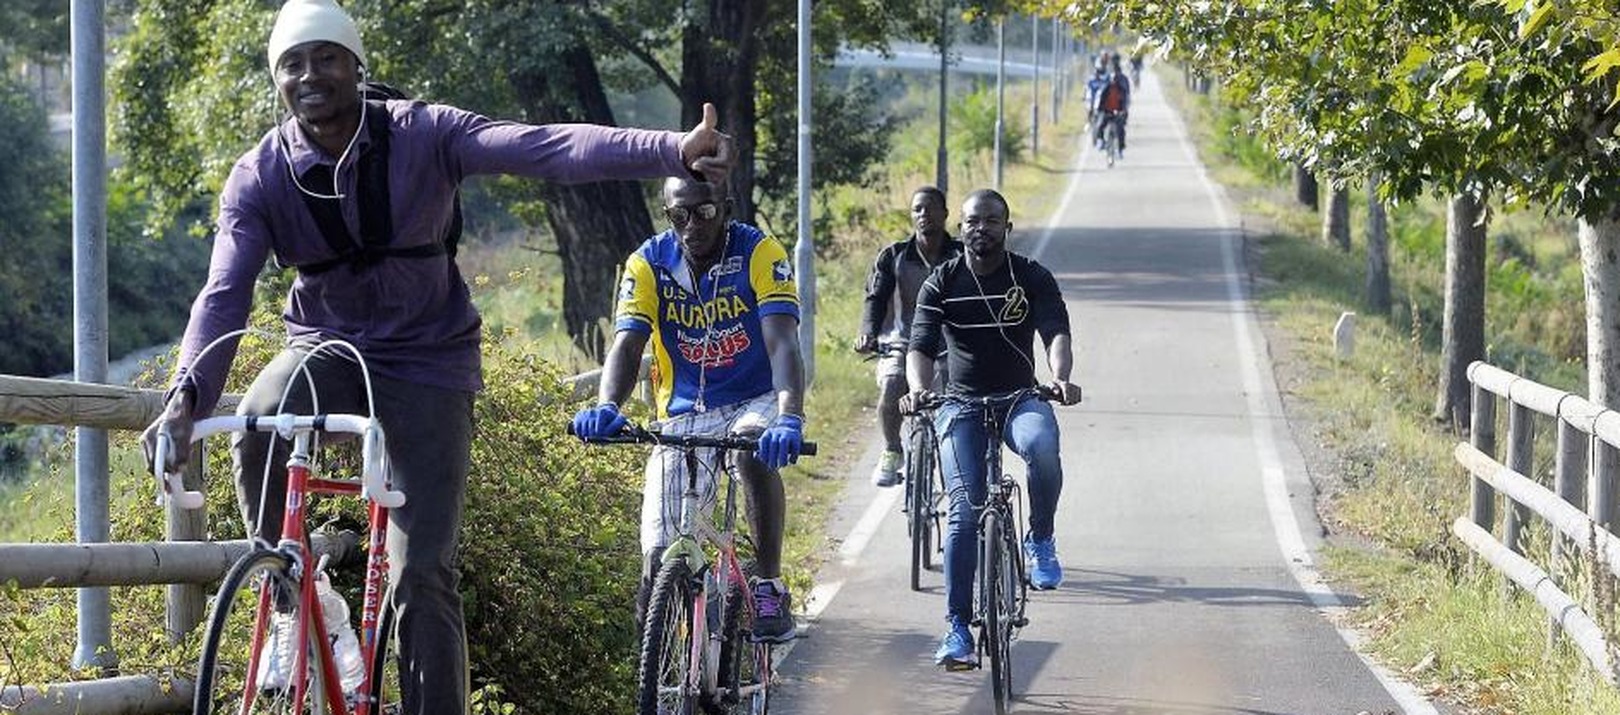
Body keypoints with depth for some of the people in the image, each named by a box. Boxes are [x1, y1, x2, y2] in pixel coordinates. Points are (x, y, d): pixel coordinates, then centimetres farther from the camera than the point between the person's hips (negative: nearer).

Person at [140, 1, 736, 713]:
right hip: (326, 346, 2)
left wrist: (674, 151, -43)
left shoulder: (421, 135, -15)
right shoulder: (259, 178, -11)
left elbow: (545, 148, -28)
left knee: (422, 577, -9)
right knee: (258, 431, -33)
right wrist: (187, 398, -39)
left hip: (426, 357, -1)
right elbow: (223, 296, -20)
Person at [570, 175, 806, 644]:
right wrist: (605, 408, -41)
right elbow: (627, 345, -19)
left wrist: (789, 419, -46)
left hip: (754, 403, -2)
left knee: (754, 445, -39)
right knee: (657, 577, -12)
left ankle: (770, 590, -26)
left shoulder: (760, 254, -15)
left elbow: (783, 343, -27)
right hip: (684, 416, 2)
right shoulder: (649, 264, -9)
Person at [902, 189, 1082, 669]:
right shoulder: (941, 284, 0)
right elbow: (921, 346, -9)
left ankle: (1040, 541, -10)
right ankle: (958, 627, -7)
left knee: (1042, 448, -36)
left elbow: (1056, 332, -15)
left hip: (1019, 398, 0)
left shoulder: (1033, 278, -2)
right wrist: (918, 388, -32)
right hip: (961, 404, 1)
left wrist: (1061, 377, -37)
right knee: (964, 511, -13)